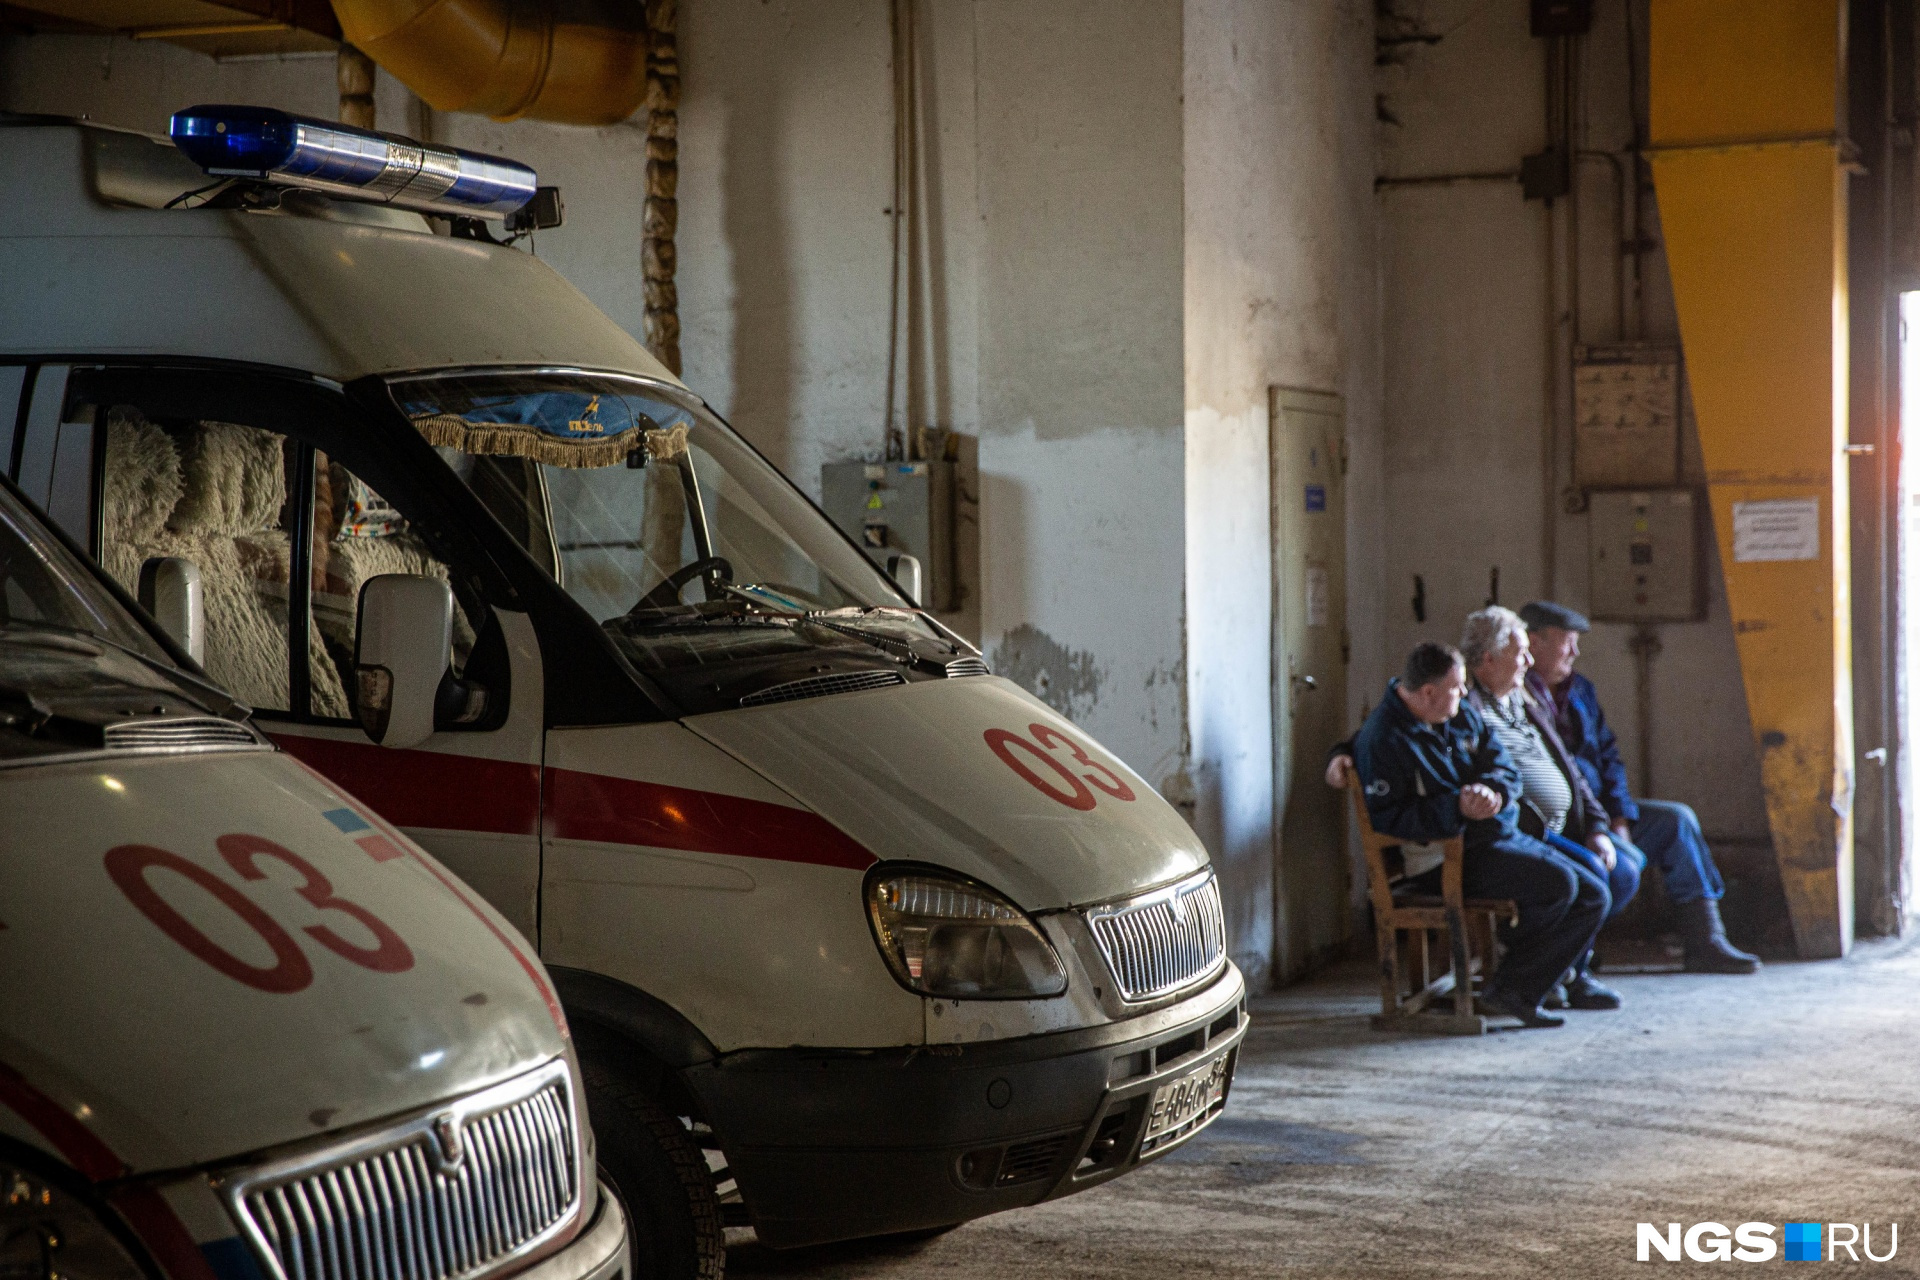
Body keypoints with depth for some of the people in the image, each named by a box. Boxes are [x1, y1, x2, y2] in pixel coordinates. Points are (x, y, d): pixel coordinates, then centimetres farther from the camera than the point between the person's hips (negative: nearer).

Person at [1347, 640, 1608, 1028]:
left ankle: (1517, 993, -5)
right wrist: (1458, 808, -27)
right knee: (1557, 883, -26)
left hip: (1505, 834, 9)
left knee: (1593, 896, -2)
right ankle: (1505, 986, -4)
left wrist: (1492, 790, -13)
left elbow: (1506, 768, 12)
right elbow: (1387, 820, -19)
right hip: (1455, 856, -9)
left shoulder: (1462, 716, 13)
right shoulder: (1382, 741, -13)